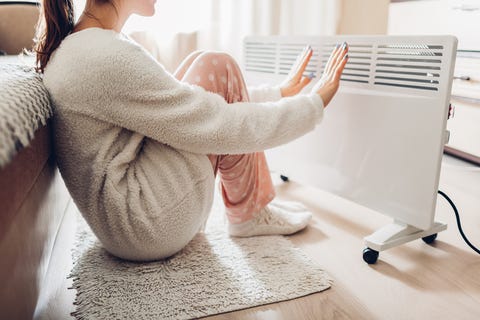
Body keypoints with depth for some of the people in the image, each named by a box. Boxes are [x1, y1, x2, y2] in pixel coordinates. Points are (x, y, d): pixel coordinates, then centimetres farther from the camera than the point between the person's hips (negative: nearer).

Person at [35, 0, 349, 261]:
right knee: (216, 69, -10)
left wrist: (277, 94, 14)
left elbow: (179, 97, 13)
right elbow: (220, 127, -22)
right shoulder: (106, 57, -23)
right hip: (150, 229, -9)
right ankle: (249, 214, 2)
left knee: (202, 71, 7)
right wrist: (315, 103, -7)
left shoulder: (75, 45, 9)